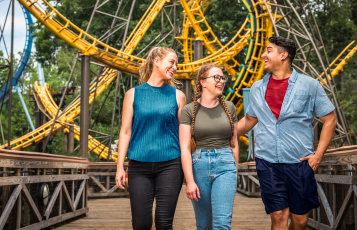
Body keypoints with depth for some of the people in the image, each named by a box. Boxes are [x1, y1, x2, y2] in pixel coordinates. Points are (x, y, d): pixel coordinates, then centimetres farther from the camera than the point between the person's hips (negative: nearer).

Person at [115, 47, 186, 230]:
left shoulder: (177, 96, 7)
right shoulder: (133, 94, 5)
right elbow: (125, 131, 5)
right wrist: (120, 166, 0)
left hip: (170, 165, 0)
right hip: (139, 166, 0)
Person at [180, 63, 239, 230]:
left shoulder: (229, 107, 6)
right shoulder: (190, 110, -2)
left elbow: (234, 143, 13)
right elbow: (185, 147, -6)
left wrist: (235, 171, 14)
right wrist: (190, 181, -12)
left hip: (225, 165, 1)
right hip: (199, 165, -1)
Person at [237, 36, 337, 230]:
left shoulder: (309, 85, -1)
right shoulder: (257, 88, 8)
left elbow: (329, 120, 3)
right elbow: (249, 120, 22)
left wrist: (318, 154, -4)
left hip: (299, 163, -1)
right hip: (267, 163, 1)